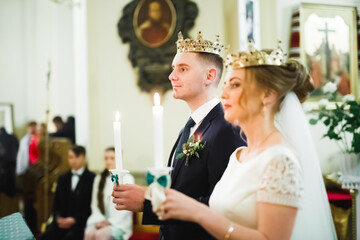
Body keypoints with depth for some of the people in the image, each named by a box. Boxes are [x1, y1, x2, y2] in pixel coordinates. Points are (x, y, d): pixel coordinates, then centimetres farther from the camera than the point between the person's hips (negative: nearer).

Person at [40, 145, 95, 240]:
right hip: (61, 221, 4)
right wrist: (58, 218, -2)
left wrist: (74, 220, -12)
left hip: (80, 223, -4)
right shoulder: (62, 179, 21)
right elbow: (56, 203, 18)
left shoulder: (92, 178, 2)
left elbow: (91, 206, -4)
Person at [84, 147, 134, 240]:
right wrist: (100, 220, -4)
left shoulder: (127, 179, 5)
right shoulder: (98, 179, 18)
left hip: (119, 223, -3)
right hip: (101, 220, 3)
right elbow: (94, 204, 14)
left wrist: (110, 222, -11)